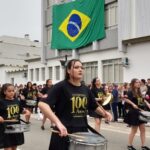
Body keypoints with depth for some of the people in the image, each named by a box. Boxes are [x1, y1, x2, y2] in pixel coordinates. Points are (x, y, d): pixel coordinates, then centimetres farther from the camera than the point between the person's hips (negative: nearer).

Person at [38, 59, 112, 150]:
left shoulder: (86, 89, 8)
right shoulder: (61, 86, -12)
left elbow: (94, 106, 23)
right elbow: (42, 104, -24)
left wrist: (104, 113, 3)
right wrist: (57, 122, -35)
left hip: (82, 131, 6)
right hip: (64, 132, -6)